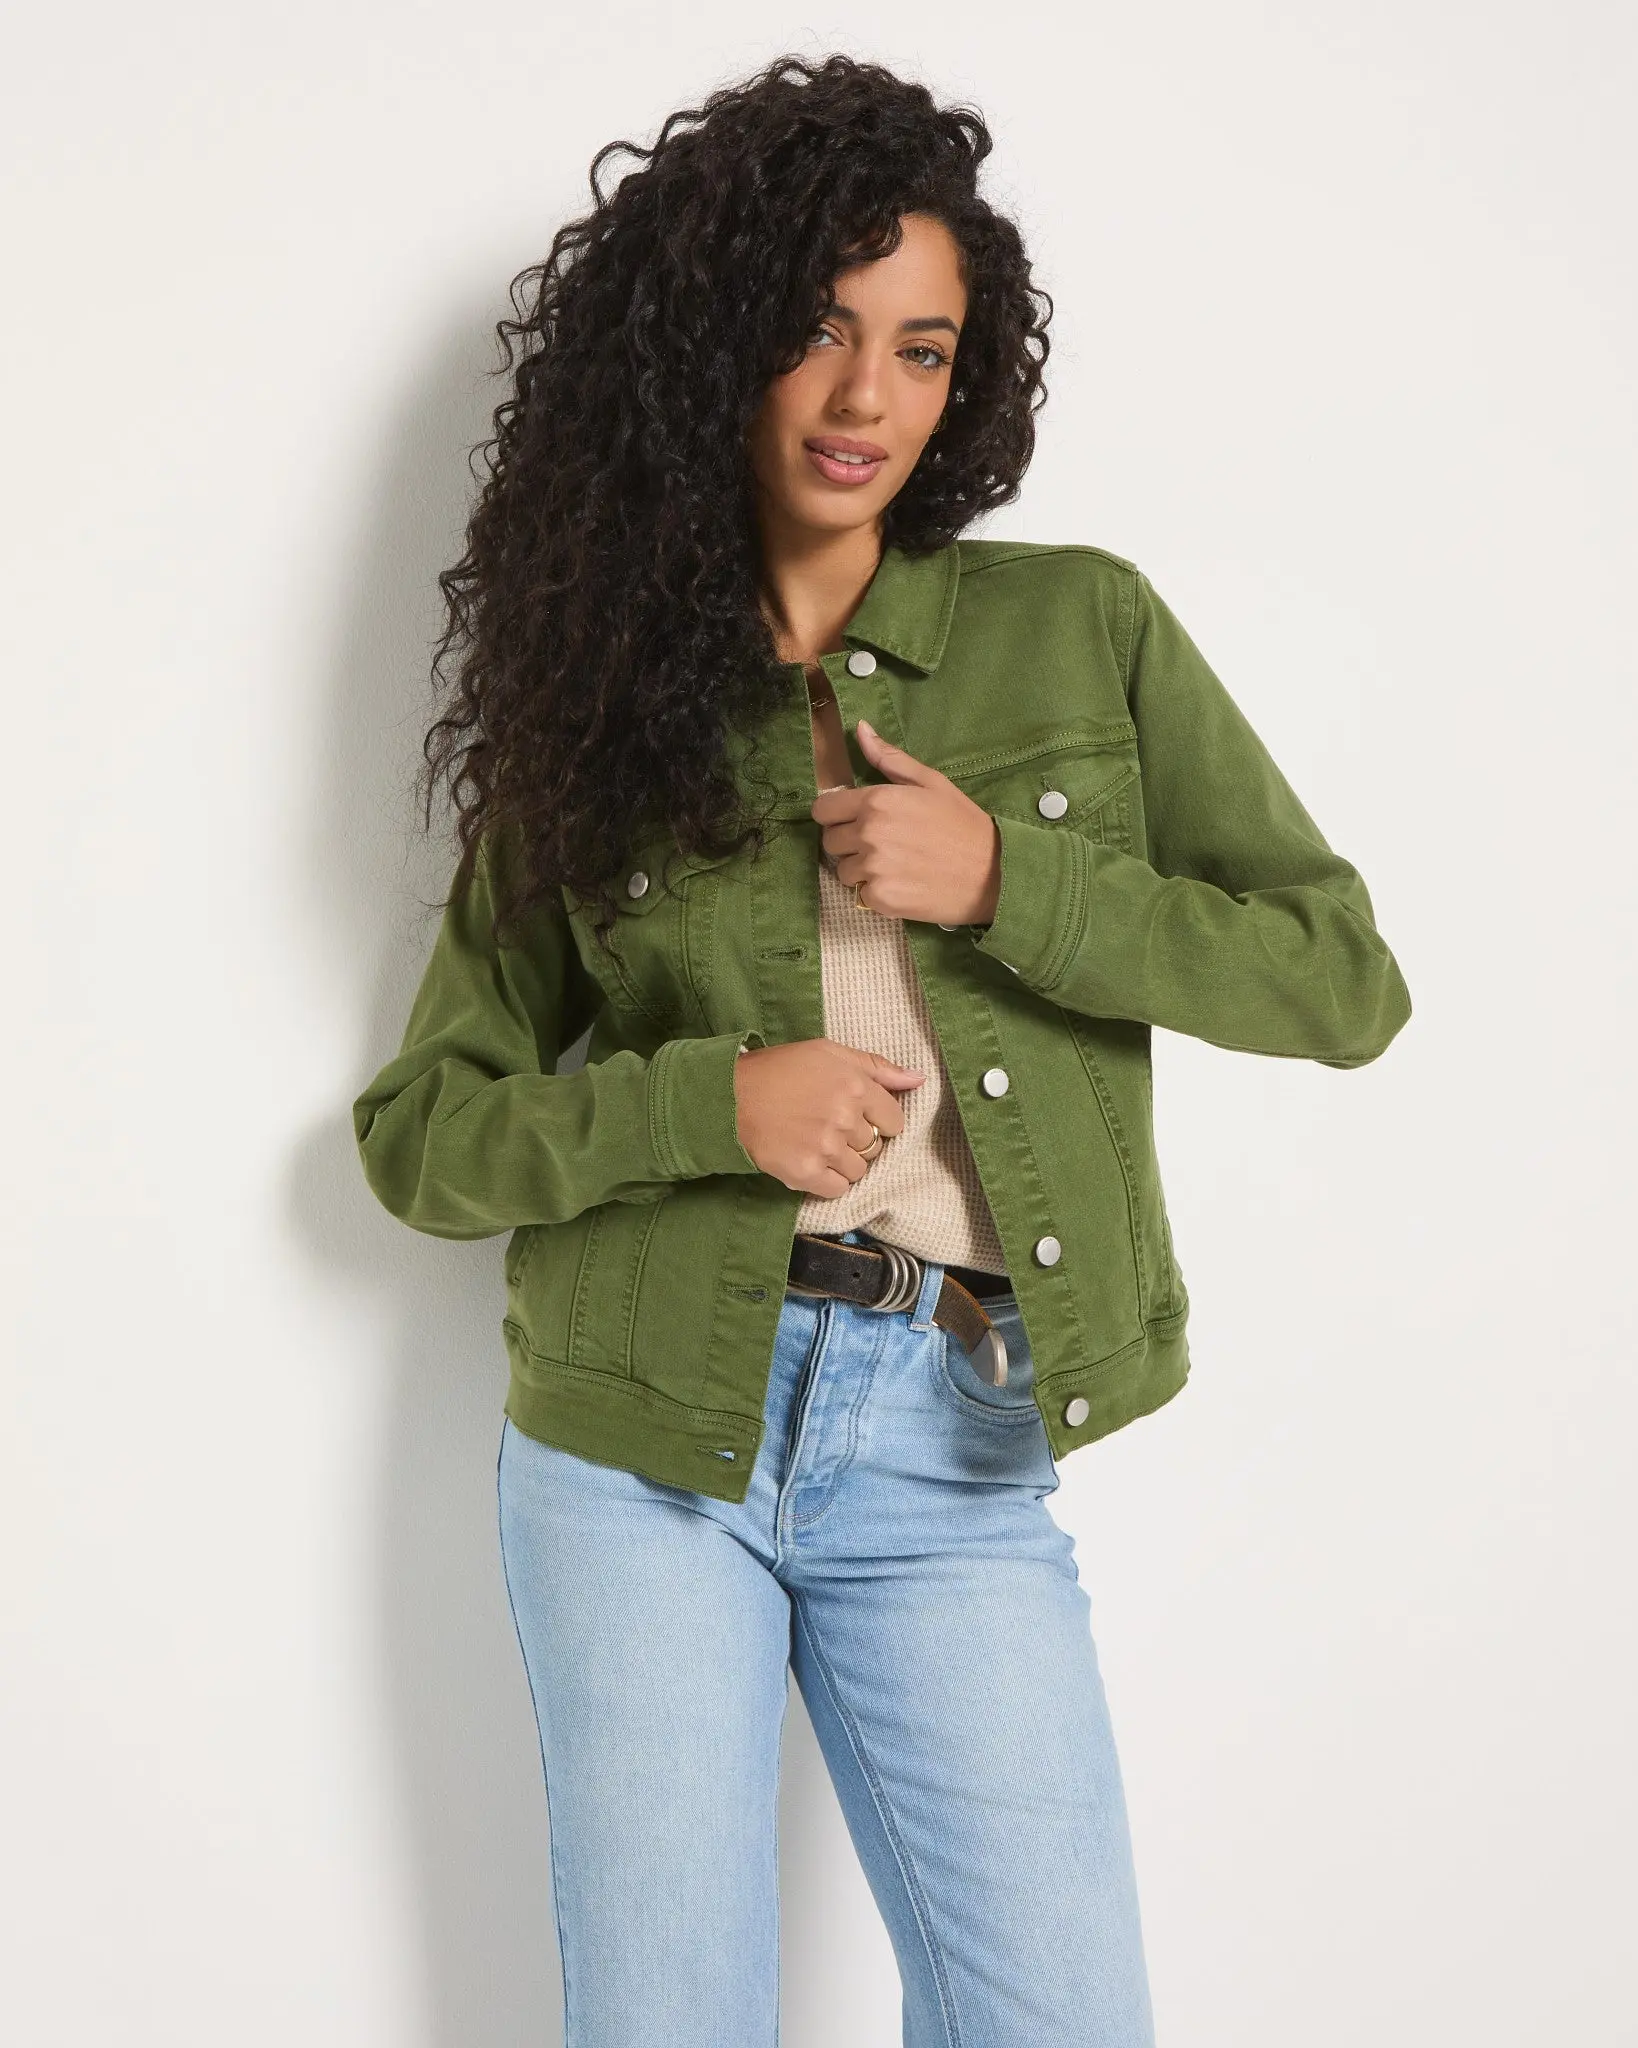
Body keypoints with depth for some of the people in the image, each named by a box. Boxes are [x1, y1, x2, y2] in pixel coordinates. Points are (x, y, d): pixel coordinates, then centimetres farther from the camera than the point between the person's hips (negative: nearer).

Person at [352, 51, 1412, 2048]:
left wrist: (1003, 879, -11)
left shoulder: (1082, 631, 4)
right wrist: (716, 1099, -13)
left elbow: (1346, 979, 2)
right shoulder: (594, 706, 4)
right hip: (639, 1435, 0)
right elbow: (414, 1133, 4)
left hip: (954, 1454, 0)